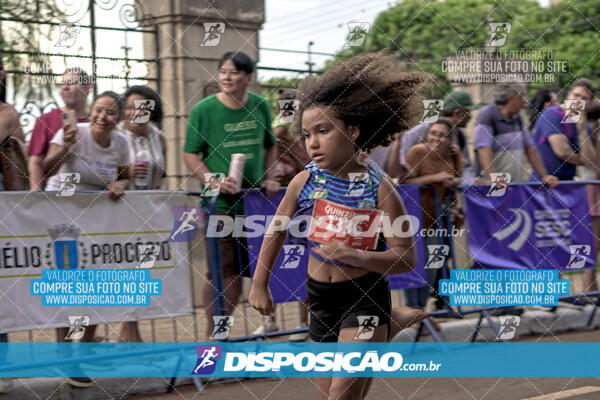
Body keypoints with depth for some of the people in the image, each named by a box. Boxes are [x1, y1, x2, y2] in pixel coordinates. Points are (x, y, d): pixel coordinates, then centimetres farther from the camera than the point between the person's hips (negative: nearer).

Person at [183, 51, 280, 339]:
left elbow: (270, 146, 19)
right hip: (220, 203, -4)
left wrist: (269, 178, 5)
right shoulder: (204, 110, -6)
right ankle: (212, 331, 8)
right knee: (221, 269, -4)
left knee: (237, 270, 9)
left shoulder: (261, 107, 6)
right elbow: (190, 154, -4)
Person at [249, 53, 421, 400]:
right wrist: (260, 286, 16)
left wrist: (356, 257, -30)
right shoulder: (304, 182, -4)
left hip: (366, 297, -5)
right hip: (320, 299, 5)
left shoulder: (379, 189, -15)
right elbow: (276, 231, 11)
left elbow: (406, 259, -15)